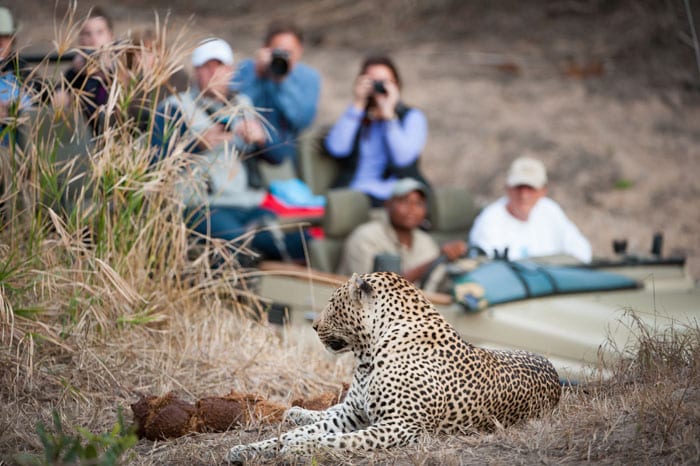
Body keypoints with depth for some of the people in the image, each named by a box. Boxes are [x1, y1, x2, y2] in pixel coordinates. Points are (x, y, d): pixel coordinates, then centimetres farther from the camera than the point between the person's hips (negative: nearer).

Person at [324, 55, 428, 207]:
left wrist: (388, 113, -5)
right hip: (359, 193, 1)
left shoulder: (412, 117, 13)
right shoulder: (354, 116, 19)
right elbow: (336, 148, -3)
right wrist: (357, 106, -1)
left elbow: (403, 157, -6)